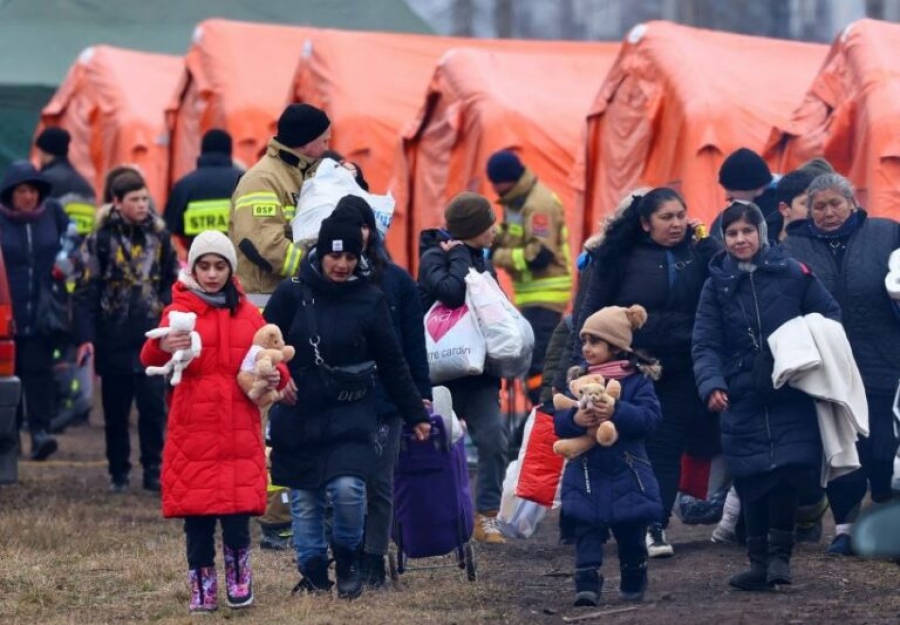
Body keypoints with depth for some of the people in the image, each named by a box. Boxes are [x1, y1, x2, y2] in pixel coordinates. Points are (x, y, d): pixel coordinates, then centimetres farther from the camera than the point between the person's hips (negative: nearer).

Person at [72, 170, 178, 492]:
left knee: (154, 406, -4)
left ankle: (154, 471, 5)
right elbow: (84, 291, -5)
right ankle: (119, 473, 17)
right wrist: (85, 338, -11)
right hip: (114, 340, -1)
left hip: (151, 337, 1)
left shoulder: (159, 236, 6)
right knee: (115, 411, 7)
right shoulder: (100, 240, -4)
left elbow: (172, 282, 13)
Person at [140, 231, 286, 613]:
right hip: (193, 432, -2)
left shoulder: (248, 314, 11)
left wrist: (274, 374, -7)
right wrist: (162, 347, -39)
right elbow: (150, 359, -15)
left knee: (237, 511, -4)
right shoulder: (179, 311, 0)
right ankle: (202, 589, 12)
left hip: (239, 434, 2)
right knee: (197, 515, 0)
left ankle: (239, 581, 15)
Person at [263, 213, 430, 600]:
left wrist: (416, 415, 8)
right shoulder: (291, 295, -2)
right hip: (298, 418, 1)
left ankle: (347, 559, 8)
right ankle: (313, 573, 21)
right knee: (305, 501, 5)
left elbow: (392, 365, 6)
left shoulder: (370, 300, 0)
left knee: (348, 488, -17)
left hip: (350, 418, -1)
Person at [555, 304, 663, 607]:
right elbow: (559, 423, -1)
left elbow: (649, 417, -18)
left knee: (630, 533, 12)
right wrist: (574, 419, -24)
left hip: (626, 475, -2)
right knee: (587, 531, -7)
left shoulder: (637, 379, -4)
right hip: (586, 475, 2)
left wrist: (617, 413, -32)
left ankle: (634, 581, 31)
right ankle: (587, 583, -11)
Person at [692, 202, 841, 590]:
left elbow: (829, 315, 9)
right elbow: (706, 344, -1)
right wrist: (711, 385, -17)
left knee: (788, 470, -12)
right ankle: (760, 561, 13)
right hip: (742, 399, 1)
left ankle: (779, 553, 5)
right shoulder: (717, 284, 4)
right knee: (752, 483, 0)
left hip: (791, 396, -1)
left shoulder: (792, 273, 1)